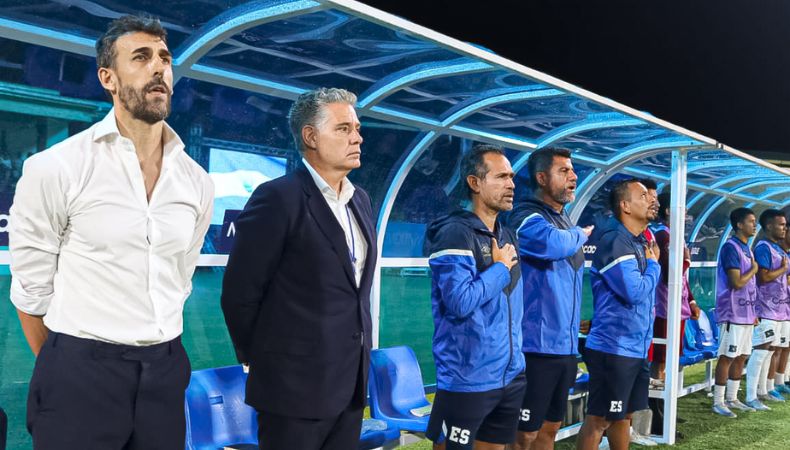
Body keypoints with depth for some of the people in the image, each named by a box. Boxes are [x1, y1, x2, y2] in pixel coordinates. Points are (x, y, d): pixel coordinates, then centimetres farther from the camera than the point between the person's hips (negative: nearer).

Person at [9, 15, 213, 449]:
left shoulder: (197, 181, 3)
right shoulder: (55, 168, -10)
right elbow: (31, 288, -3)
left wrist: (157, 356, 17)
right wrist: (64, 371, 6)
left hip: (165, 372, 4)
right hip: (78, 374, -4)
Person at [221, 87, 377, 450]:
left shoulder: (360, 200, 11)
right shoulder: (279, 197, -13)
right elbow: (239, 292, -12)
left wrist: (358, 358, 15)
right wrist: (260, 358, -2)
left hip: (351, 382, 7)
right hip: (296, 383, -7)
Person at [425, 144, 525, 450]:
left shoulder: (508, 237, 11)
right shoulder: (456, 233, -15)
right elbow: (460, 302, -25)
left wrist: (513, 356, 13)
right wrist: (500, 268, -12)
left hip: (510, 376, 8)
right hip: (467, 380, -7)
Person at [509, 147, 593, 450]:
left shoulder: (565, 223, 14)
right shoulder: (528, 218, -13)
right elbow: (553, 244, -37)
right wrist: (579, 234, -13)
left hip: (564, 347, 9)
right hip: (536, 347, -9)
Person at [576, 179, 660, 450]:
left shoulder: (640, 243, 13)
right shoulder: (614, 242, -16)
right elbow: (635, 293, -23)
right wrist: (653, 264, -8)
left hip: (637, 347, 9)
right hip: (613, 348, -9)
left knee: (623, 416, 18)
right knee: (599, 419, -2)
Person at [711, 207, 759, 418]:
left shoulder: (746, 248, 14)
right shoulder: (731, 247, -14)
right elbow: (736, 283, -21)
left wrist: (754, 312, 16)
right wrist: (753, 270, -5)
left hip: (746, 313, 9)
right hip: (733, 313, -9)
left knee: (741, 357, 12)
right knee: (727, 357, -4)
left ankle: (732, 399, 21)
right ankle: (718, 402, 2)